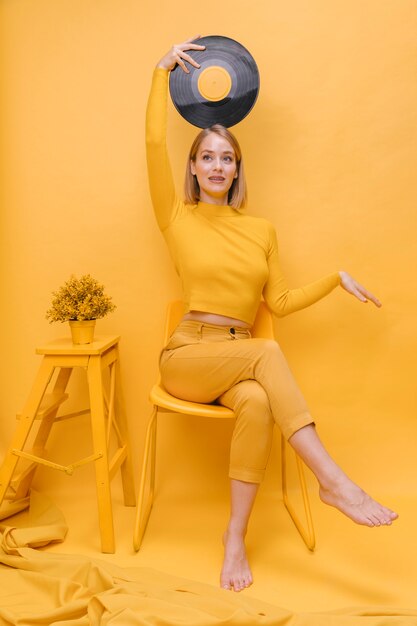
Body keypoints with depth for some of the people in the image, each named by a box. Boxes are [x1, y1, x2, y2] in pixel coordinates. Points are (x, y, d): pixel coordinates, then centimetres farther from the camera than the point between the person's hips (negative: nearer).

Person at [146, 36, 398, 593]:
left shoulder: (261, 229, 12)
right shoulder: (177, 218, 5)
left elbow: (280, 302, 11)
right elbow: (155, 141, -4)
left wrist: (337, 278, 7)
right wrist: (163, 71, 0)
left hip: (240, 362, 2)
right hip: (187, 358, -2)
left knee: (258, 403, -33)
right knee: (267, 352, -32)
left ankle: (236, 537, -19)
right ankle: (333, 480, -29)